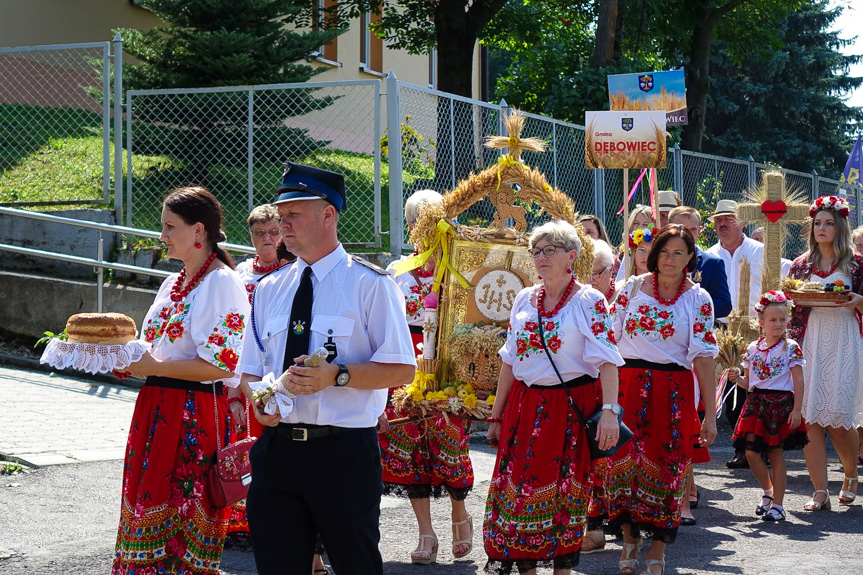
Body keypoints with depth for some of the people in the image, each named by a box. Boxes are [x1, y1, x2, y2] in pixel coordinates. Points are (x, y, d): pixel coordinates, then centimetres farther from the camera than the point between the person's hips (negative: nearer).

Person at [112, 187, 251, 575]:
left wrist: (152, 367, -16)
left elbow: (221, 365, -17)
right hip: (157, 410, 8)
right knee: (148, 511, 8)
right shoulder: (173, 285, 17)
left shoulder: (222, 283, -10)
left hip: (196, 417, -8)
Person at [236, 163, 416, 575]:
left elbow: (402, 369, -7)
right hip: (276, 448, 5)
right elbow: (250, 369, 18)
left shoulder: (370, 284, -3)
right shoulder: (270, 289, 13)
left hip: (343, 452, -5)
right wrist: (257, 395, -5)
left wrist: (337, 375, -20)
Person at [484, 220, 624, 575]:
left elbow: (606, 360, -15)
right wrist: (497, 415, 13)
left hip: (570, 408, -5)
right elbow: (510, 361, 14)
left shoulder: (589, 301, -5)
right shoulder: (525, 299, 10)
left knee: (565, 490, 1)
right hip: (525, 408, 5)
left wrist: (610, 410, -29)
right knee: (519, 489, 3)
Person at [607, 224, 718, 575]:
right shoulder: (632, 288, 5)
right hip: (628, 385, 1)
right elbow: (610, 337, 9)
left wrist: (710, 414, -6)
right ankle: (629, 538, 18)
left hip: (673, 393, -1)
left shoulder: (698, 299, 1)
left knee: (666, 467, 1)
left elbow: (703, 358, -3)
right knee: (625, 461, -1)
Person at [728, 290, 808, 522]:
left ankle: (778, 504, 7)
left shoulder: (791, 348, -3)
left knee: (775, 452, -1)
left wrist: (796, 410, -12)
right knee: (751, 451, -3)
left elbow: (798, 381, -5)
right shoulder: (753, 349, 9)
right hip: (756, 403, 4)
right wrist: (737, 379, -6)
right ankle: (768, 491, 22)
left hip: (781, 403, -4)